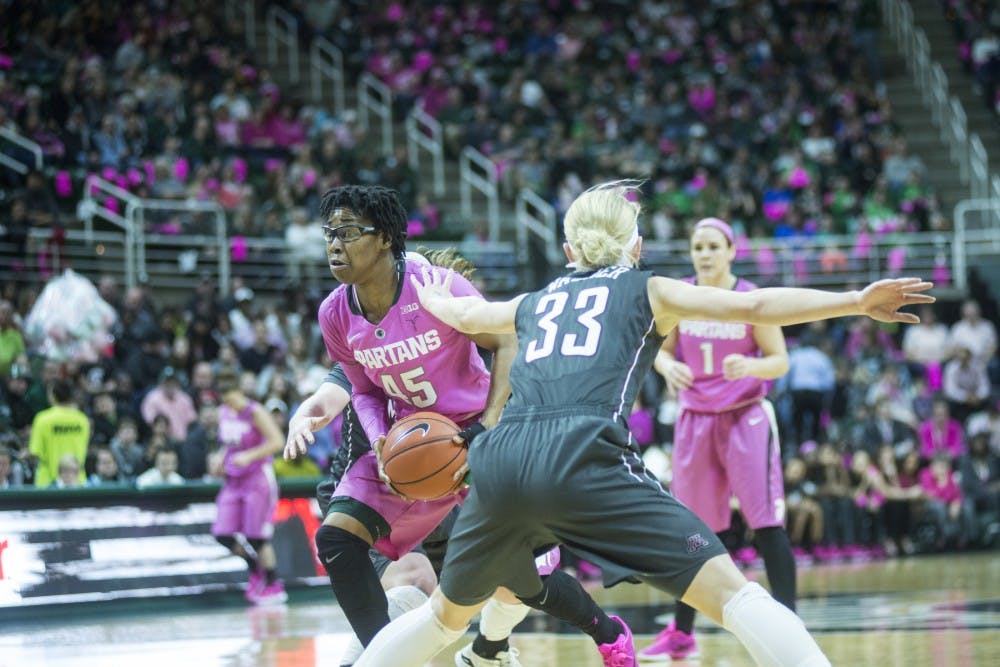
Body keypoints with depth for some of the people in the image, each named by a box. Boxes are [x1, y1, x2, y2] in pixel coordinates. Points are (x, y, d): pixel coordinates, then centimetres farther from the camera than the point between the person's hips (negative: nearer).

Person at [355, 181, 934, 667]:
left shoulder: (537, 303, 31)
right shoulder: (648, 291, 19)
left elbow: (462, 314, 51)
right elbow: (755, 307, 7)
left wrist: (431, 297, 73)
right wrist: (858, 302, 5)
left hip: (502, 464, 5)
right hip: (583, 463, -5)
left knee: (449, 613, 28)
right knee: (728, 589, -7)